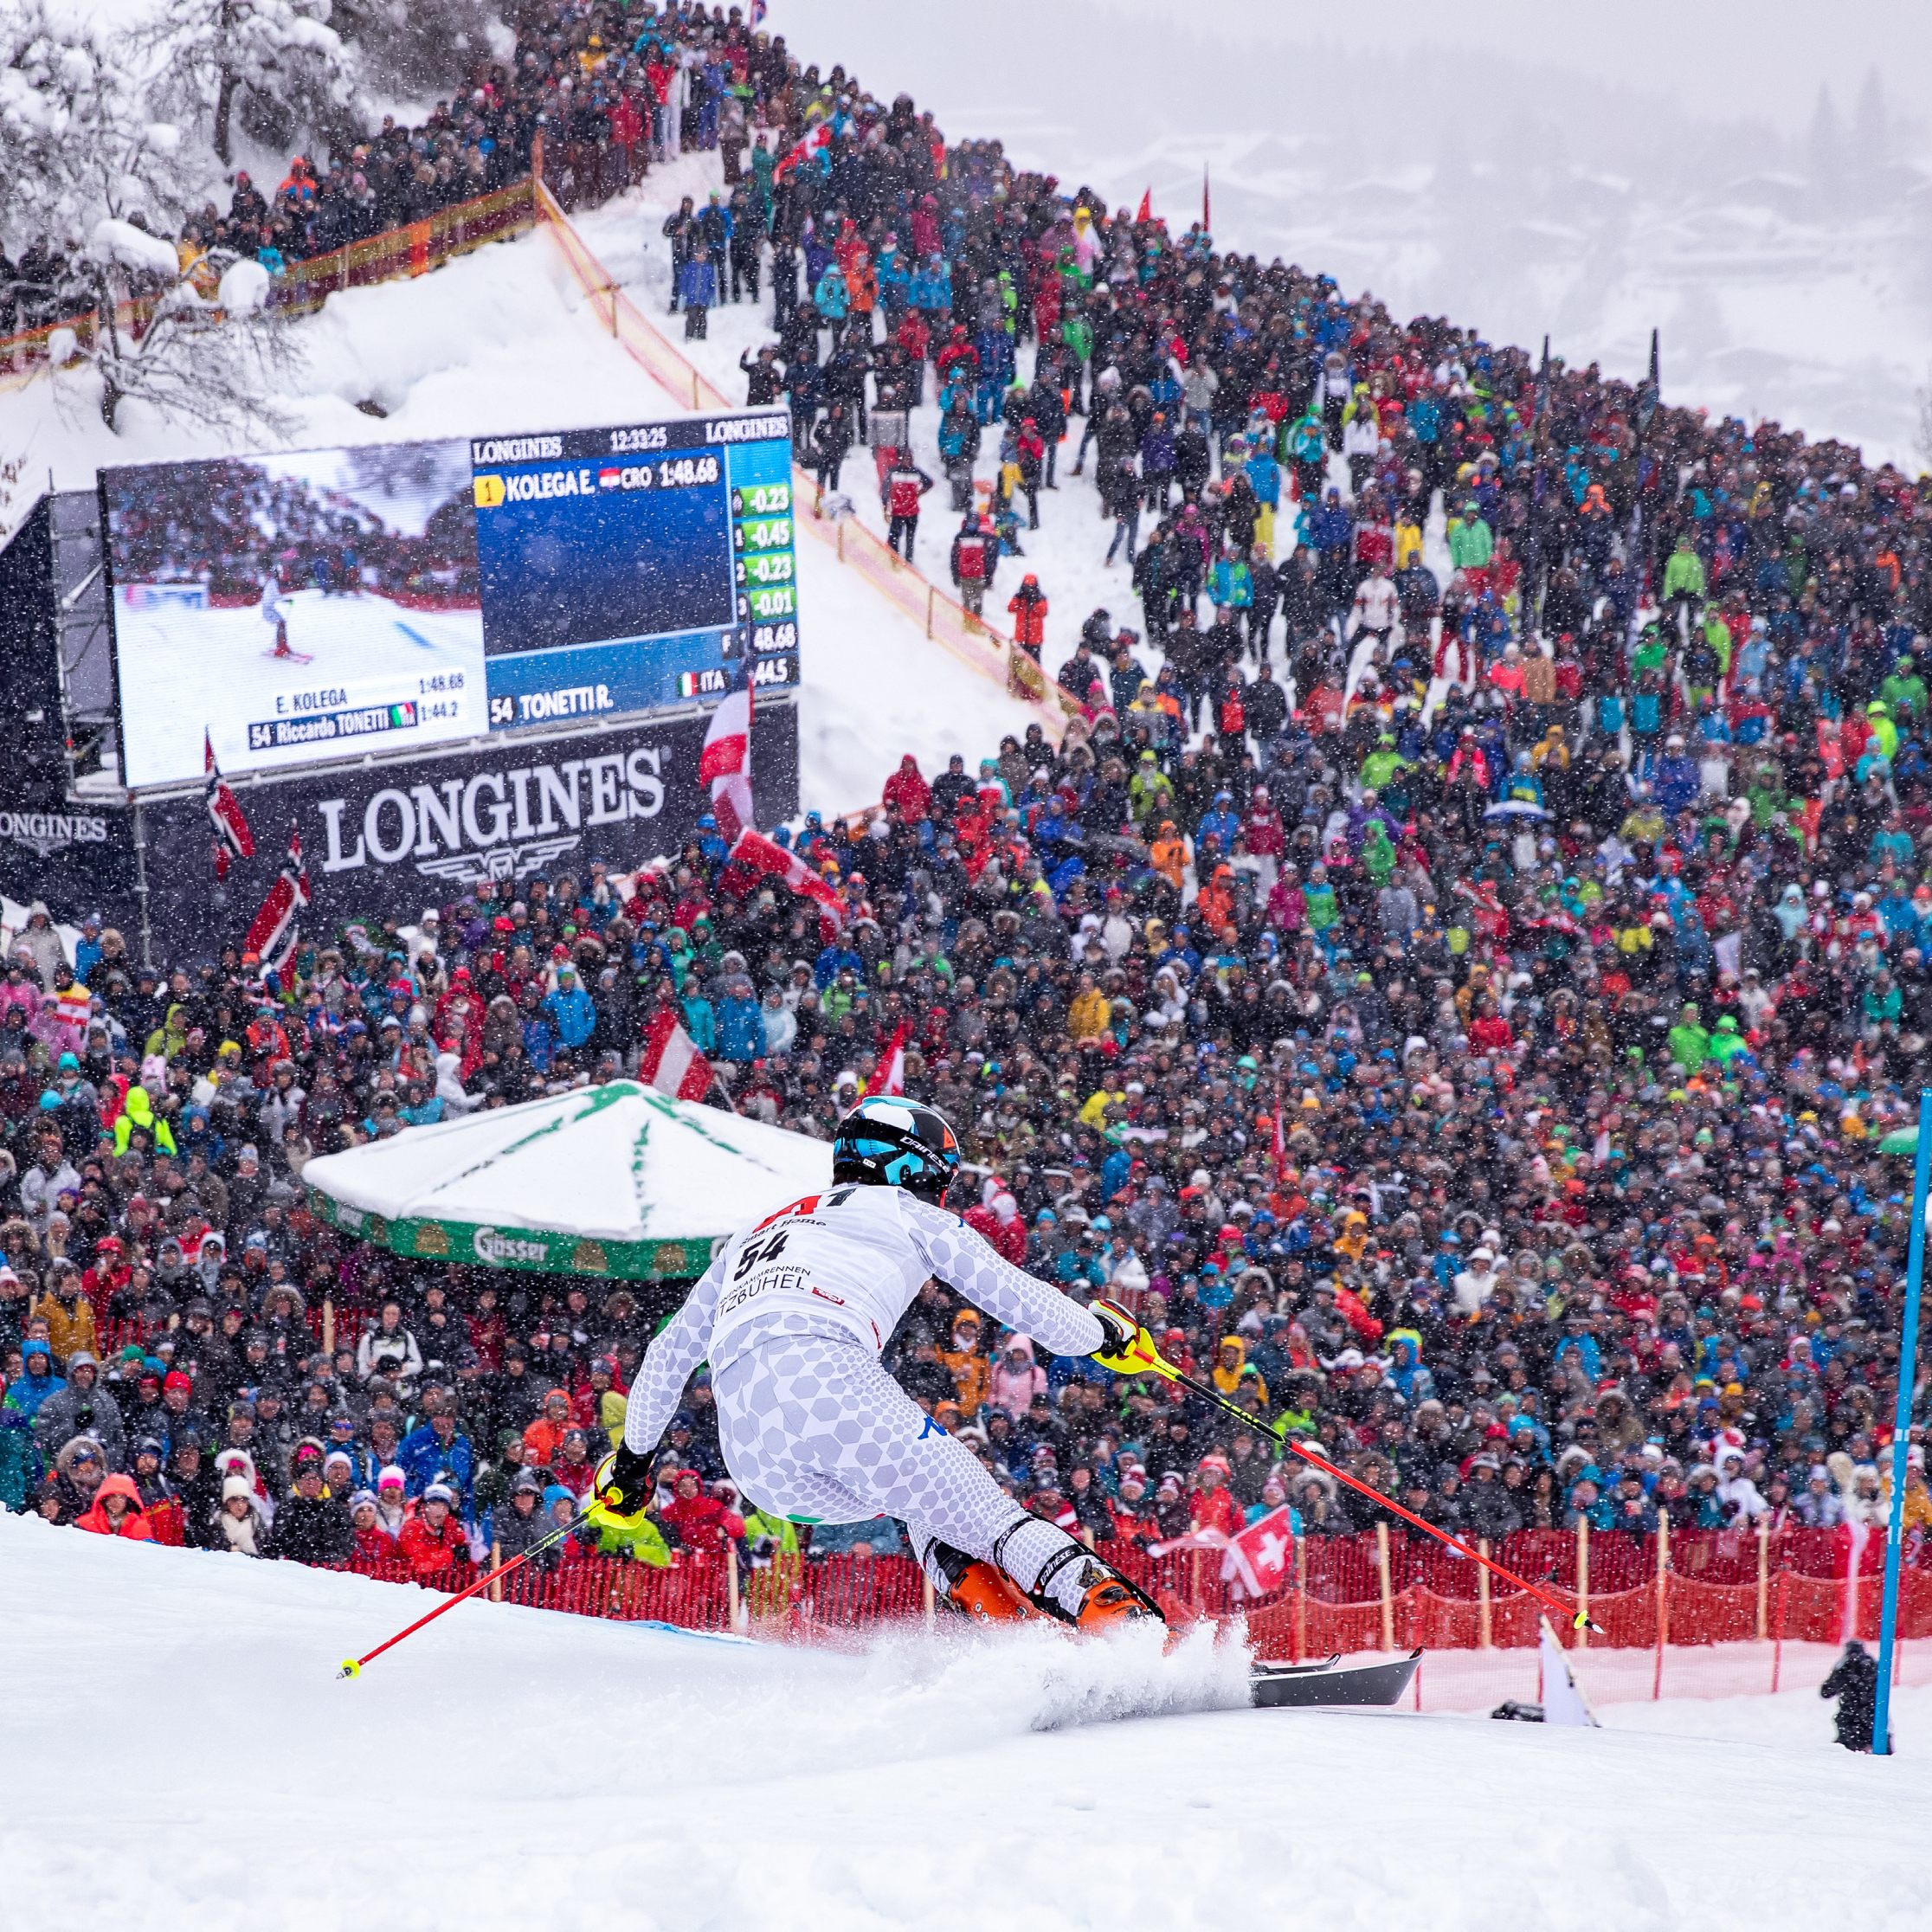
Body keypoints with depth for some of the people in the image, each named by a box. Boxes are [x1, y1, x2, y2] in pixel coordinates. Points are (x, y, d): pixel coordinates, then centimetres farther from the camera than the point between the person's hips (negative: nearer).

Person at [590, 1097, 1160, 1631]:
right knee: (986, 1518, -4)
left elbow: (669, 1354, 43)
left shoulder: (755, 1233, 38)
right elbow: (1012, 1293, 23)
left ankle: (1025, 1639, 1)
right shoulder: (907, 1212, 23)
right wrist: (1103, 1332, 41)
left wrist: (631, 1460, 54)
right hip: (830, 1382, -5)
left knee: (930, 1512, 25)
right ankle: (1123, 1620, -27)